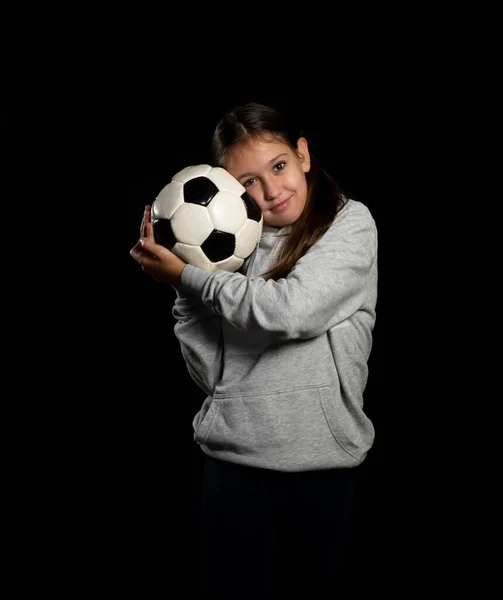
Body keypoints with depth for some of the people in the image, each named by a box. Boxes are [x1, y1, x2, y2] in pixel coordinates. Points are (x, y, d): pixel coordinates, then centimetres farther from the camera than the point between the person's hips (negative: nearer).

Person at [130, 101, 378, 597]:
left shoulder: (351, 222, -2)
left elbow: (292, 310, -20)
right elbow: (212, 374, 3)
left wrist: (186, 276, -10)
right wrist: (183, 291, -5)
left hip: (323, 464, -1)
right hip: (233, 463, 2)